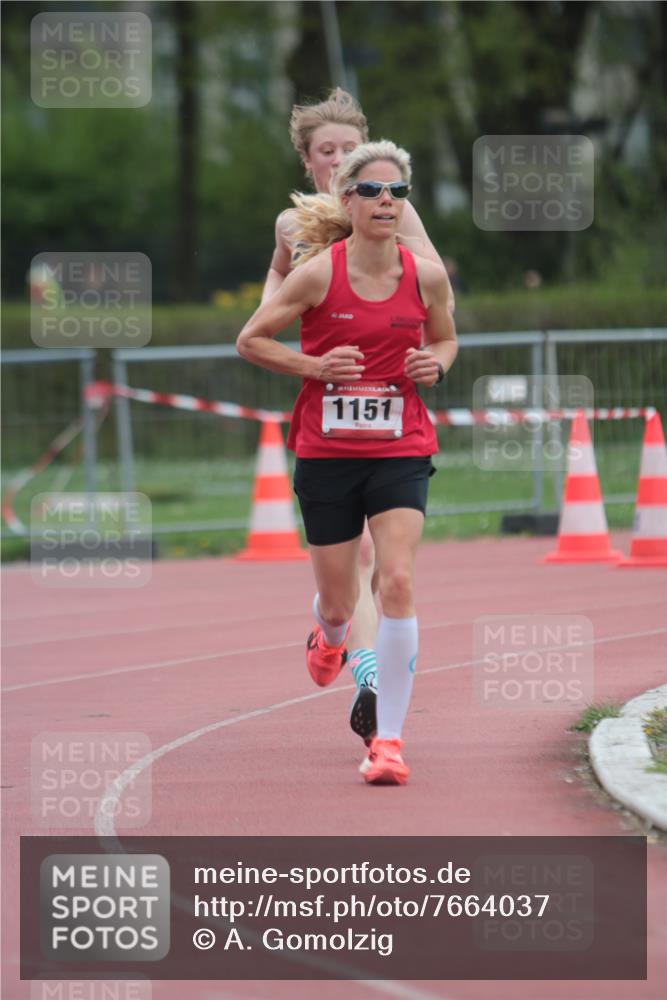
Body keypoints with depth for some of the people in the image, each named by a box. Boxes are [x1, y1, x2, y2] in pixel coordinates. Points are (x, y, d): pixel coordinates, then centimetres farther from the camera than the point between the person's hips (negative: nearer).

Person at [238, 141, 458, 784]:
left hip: (400, 452, 1)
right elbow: (250, 340, 0)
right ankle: (330, 636, 51)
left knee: (398, 583, -17)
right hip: (326, 453, -1)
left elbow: (445, 338, 18)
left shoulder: (426, 277, -1)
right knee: (338, 603, 9)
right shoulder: (319, 272, -9)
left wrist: (436, 363, -4)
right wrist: (314, 365, -13)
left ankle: (389, 738, -11)